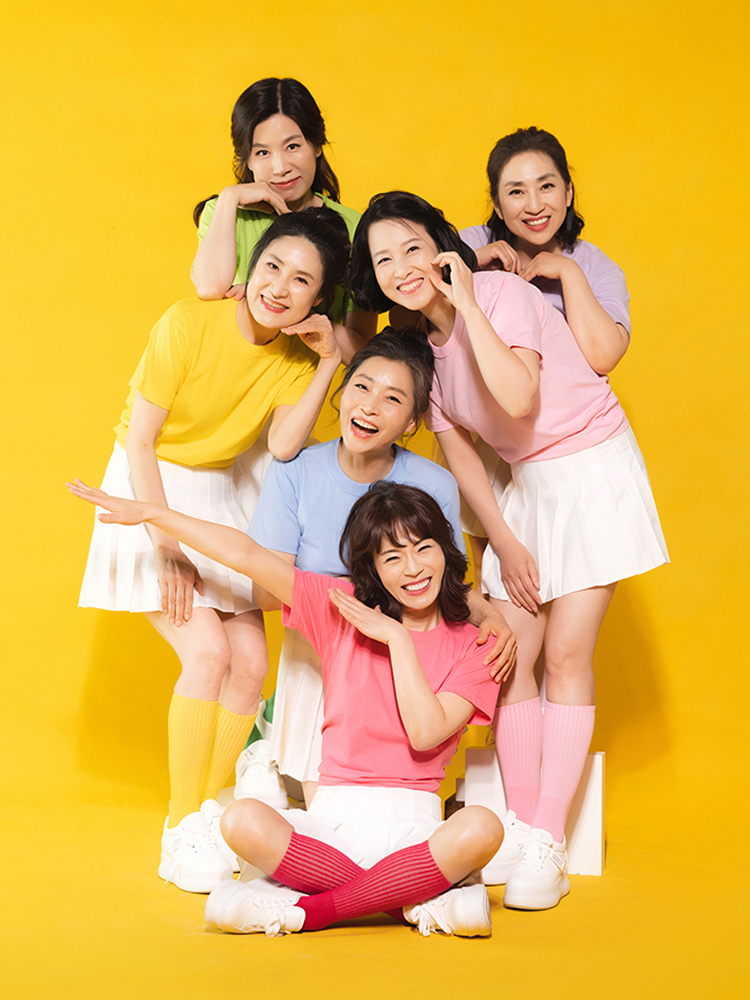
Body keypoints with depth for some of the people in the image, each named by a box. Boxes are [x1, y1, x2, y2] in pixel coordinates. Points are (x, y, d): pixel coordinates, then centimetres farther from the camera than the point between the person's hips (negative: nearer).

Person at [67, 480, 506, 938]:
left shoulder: (470, 646, 5)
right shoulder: (343, 609, 9)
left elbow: (426, 734, -10)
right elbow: (246, 554, 6)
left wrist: (398, 639, -7)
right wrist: (148, 512, 4)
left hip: (413, 826, -1)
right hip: (335, 819, 1)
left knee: (482, 827, -35)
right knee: (243, 821, -30)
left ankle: (306, 909, -24)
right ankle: (423, 898, -22)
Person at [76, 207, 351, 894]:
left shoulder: (298, 354, -4)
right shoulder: (189, 324, -19)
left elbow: (283, 447, -19)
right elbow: (140, 439, -16)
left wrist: (327, 364, -24)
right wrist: (168, 547, -21)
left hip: (218, 501, 6)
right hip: (151, 493, -6)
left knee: (252, 661, -2)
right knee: (207, 651, -19)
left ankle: (209, 815, 12)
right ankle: (183, 832, -9)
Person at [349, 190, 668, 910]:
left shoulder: (502, 293, -18)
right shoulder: (418, 344, 2)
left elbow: (519, 399, -34)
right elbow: (457, 451, 6)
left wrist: (466, 303, -28)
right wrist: (504, 542, -1)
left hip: (590, 466, -6)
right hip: (525, 486, 7)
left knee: (566, 654, -9)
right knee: (512, 655, 0)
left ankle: (548, 844, -6)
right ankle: (520, 826, 9)